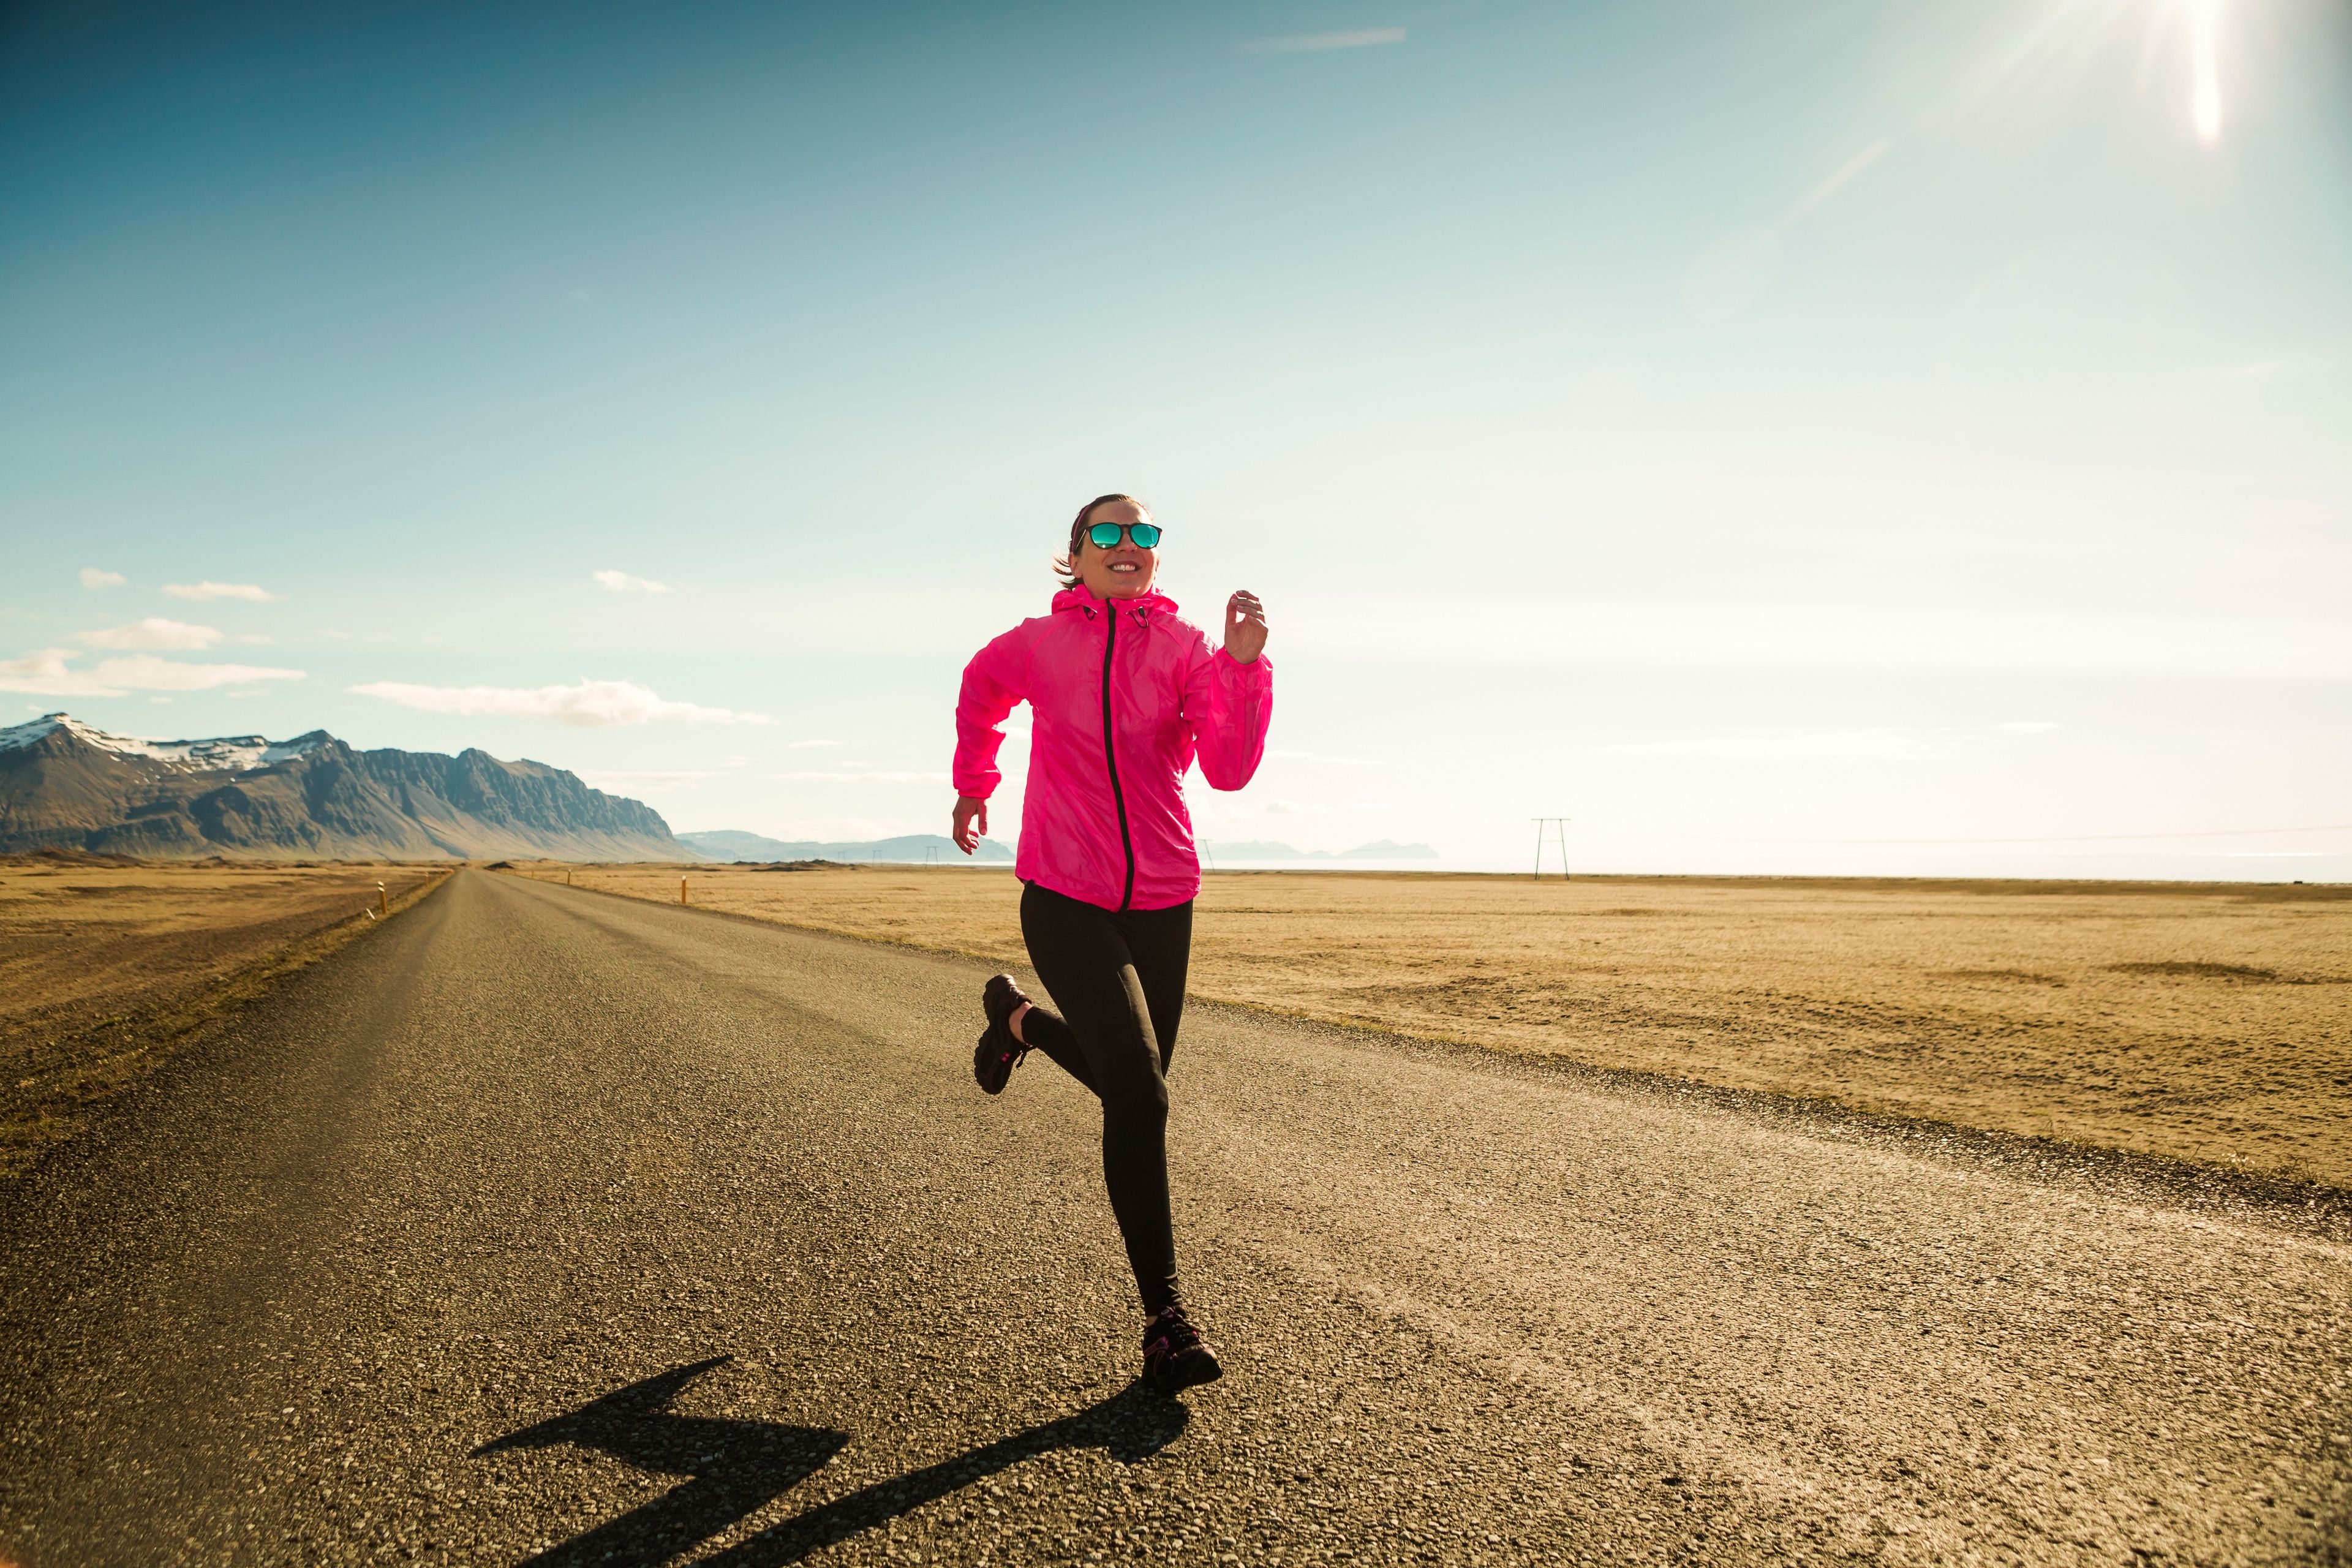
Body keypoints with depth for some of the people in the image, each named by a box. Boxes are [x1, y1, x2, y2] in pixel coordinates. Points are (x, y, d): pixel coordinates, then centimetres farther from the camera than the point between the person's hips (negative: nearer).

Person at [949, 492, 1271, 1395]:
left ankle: (1019, 1017, 46)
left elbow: (1229, 768, -15)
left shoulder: (1185, 648, -2)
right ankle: (1164, 1317, -5)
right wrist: (972, 785, 27)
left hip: (1161, 901, 3)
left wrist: (1243, 665, -26)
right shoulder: (1037, 645, -1)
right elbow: (979, 691, 22)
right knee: (1140, 1096, -16)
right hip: (1065, 901, -3)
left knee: (1130, 1082, 17)